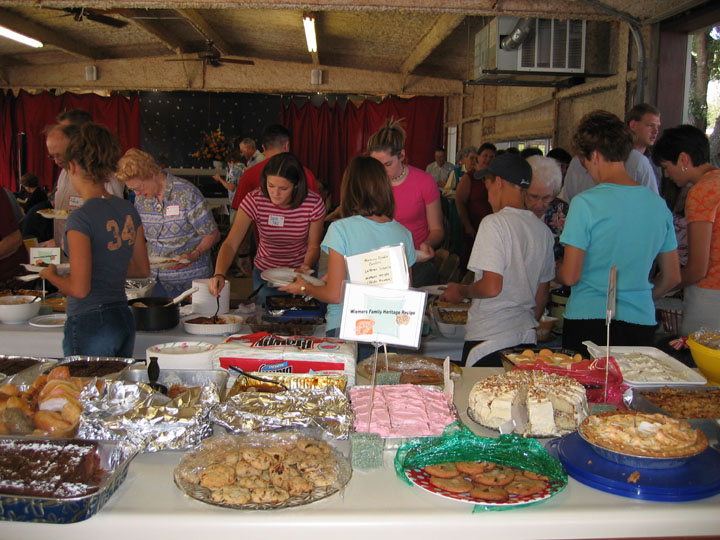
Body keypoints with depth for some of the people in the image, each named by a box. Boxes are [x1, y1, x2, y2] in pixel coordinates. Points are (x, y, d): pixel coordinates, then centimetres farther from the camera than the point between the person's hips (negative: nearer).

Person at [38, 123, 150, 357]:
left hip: (90, 326, -7)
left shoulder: (80, 218, -17)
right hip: (124, 320, 7)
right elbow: (143, 269, 13)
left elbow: (79, 288, -17)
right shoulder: (129, 211, 4)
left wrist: (51, 274, 1)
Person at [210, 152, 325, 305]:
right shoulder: (254, 200, -22)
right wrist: (219, 275, -44)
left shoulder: (313, 204, -21)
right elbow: (231, 243, -27)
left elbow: (314, 245, -9)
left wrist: (307, 266, -30)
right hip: (265, 273, 0)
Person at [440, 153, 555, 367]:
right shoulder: (543, 230, 8)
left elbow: (491, 287, -19)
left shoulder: (494, 223, -13)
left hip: (488, 338, -7)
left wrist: (461, 291, -1)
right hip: (526, 337, 7)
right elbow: (542, 295, 15)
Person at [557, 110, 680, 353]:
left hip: (588, 320, -4)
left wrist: (555, 269, 9)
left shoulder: (585, 203, -12)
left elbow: (570, 276, -12)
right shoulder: (659, 204, 4)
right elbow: (672, 277, 11)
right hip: (641, 323, 5)